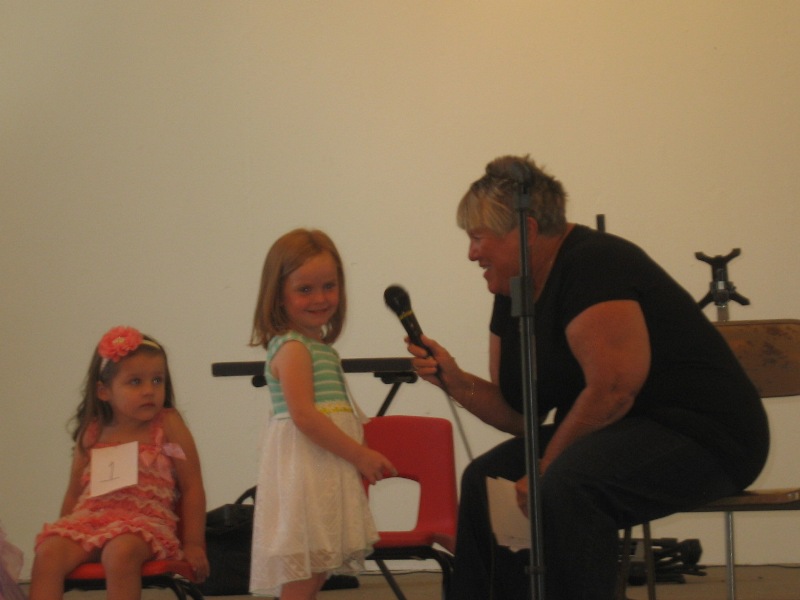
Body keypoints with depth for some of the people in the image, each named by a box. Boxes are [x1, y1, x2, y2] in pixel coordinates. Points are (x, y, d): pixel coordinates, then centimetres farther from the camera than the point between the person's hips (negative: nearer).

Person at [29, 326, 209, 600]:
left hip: (145, 519, -4)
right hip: (89, 518, 4)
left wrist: (193, 544, 2)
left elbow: (192, 487, 4)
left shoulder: (168, 425, 4)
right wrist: (64, 533, 16)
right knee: (48, 553, -23)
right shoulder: (91, 434, 15)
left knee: (121, 552, -37)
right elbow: (74, 492, 23)